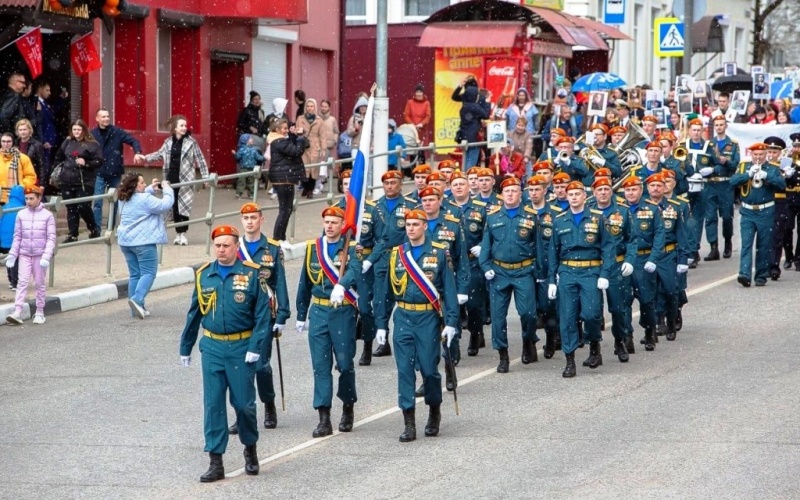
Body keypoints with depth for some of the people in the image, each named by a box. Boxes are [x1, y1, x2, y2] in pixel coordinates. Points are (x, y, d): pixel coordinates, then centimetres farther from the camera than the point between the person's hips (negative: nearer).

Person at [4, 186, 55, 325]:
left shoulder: (47, 215, -4)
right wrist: (12, 254, 2)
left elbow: (51, 238, -5)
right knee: (22, 282, -7)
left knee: (40, 283, 6)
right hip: (24, 254, 1)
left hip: (40, 255, -1)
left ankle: (39, 312, 15)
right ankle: (17, 313, -15)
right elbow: (17, 237, 7)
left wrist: (46, 256, -15)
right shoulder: (21, 214, 2)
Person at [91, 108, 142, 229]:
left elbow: (133, 141, -1)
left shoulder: (117, 132, -1)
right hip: (99, 174, -2)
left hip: (115, 173, 2)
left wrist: (137, 152, -18)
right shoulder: (92, 134, -4)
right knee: (98, 202, -6)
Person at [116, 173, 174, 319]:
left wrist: (151, 189, 19)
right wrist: (167, 189, -2)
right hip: (143, 242, -8)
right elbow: (165, 205, -15)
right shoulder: (145, 199, -15)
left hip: (126, 242, 8)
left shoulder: (124, 200, 11)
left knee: (134, 274, 12)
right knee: (148, 273, -4)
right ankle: (137, 300, -22)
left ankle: (136, 309, 11)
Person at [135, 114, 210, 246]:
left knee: (184, 205, -6)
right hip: (171, 178, 3)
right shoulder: (168, 142, 5)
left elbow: (200, 160, -2)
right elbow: (160, 154, 23)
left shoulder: (191, 142, -4)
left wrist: (206, 177, -4)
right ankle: (178, 233, 14)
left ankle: (183, 234, 3)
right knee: (174, 206, 6)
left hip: (185, 179, -3)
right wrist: (145, 157, 17)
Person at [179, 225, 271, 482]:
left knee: (244, 403, 4)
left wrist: (255, 347, -14)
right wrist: (185, 348, 16)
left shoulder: (251, 274, -5)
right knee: (213, 405, 1)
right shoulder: (204, 275, 5)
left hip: (241, 348, -3)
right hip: (212, 347, 3)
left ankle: (250, 449, 29)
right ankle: (215, 462, 5)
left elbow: (262, 313, -6)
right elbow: (194, 314, 13)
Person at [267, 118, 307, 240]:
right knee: (285, 210, -8)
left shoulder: (281, 141, 15)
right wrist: (300, 136, -13)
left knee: (286, 209, 14)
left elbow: (294, 149, 17)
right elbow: (297, 151, -21)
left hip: (284, 179, 11)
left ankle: (281, 238, 19)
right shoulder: (279, 143, -17)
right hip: (283, 179, -11)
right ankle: (276, 238, -6)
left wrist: (294, 136, 6)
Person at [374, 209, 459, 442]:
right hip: (403, 318, 2)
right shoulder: (396, 254, 7)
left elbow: (449, 288, -2)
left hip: (429, 318, -2)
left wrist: (451, 322, -8)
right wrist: (381, 324, 7)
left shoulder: (439, 253, 0)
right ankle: (409, 424, 0)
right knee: (404, 370, -3)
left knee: (429, 369, 2)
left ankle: (434, 412, 27)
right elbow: (386, 290, 10)